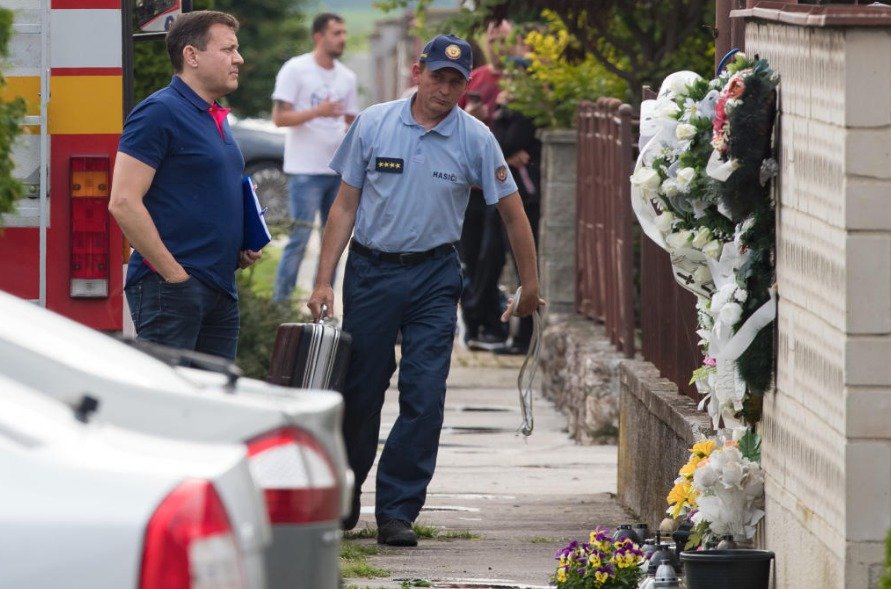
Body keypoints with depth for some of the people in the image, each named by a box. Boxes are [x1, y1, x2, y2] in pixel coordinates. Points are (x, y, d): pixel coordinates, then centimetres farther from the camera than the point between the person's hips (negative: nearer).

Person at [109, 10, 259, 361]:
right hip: (170, 288, -9)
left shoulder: (215, 118, 18)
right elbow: (123, 203, -17)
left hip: (221, 288, 9)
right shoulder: (159, 113, -10)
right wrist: (174, 275, -17)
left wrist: (241, 249, 11)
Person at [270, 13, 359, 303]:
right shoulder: (295, 69, -5)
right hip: (306, 171, -7)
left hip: (338, 170, 7)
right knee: (299, 239, -10)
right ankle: (280, 303, -7)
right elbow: (279, 117, -10)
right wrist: (318, 112, -23)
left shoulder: (346, 77, 14)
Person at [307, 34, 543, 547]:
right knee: (360, 391, 7)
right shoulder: (374, 125, -2)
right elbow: (346, 205, 3)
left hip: (433, 277, 0)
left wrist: (530, 284, 5)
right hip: (370, 269, 1)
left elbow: (513, 213, 4)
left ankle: (397, 512, -1)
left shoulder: (475, 139, -3)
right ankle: (342, 501, 26)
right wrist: (325, 281, -2)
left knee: (424, 397, -8)